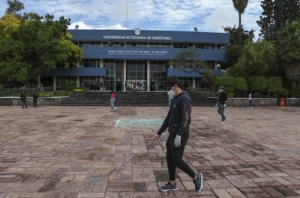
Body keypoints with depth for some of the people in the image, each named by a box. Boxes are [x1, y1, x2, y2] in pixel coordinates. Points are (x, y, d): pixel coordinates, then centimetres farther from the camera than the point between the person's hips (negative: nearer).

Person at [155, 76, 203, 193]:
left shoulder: (184, 99, -16)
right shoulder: (175, 99, 13)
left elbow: (186, 119, -24)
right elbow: (168, 118, 19)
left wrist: (179, 135, -30)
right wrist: (159, 132, 21)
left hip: (180, 136, -9)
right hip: (172, 135, 9)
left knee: (177, 160, -2)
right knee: (169, 159, 13)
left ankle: (196, 177, 18)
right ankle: (172, 184, 27)